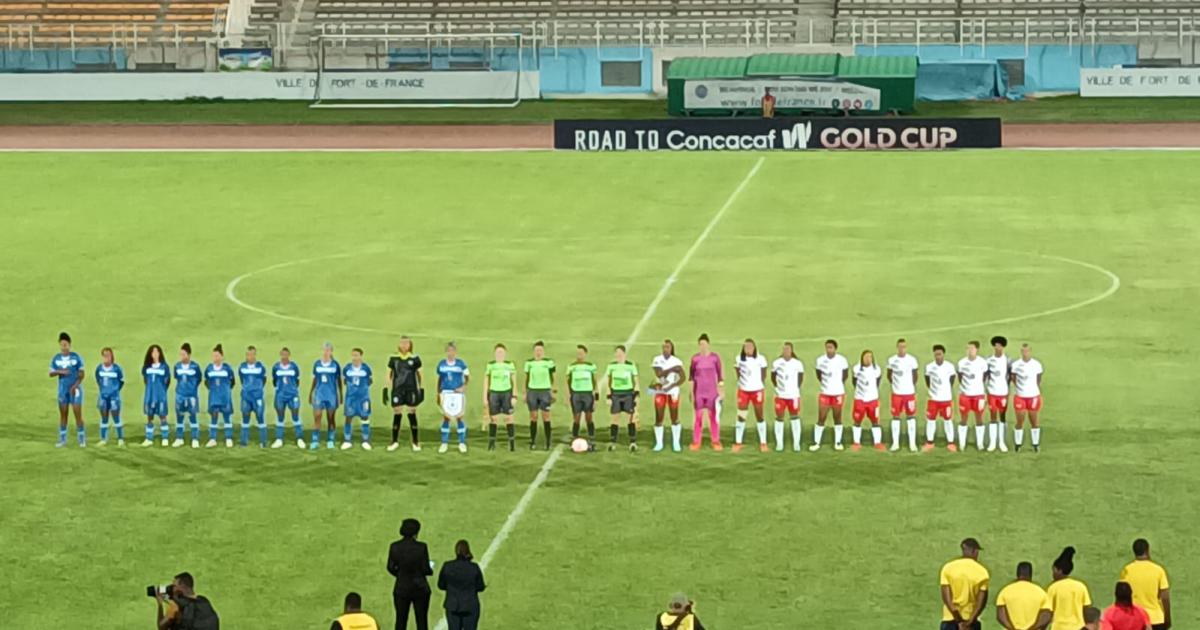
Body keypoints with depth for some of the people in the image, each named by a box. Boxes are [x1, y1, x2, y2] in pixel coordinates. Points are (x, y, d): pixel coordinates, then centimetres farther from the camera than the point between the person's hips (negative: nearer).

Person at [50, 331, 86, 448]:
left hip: (75, 389, -3)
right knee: (63, 414, 6)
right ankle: (62, 439, 14)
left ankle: (82, 439, 3)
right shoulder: (56, 359, 3)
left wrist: (75, 386, -16)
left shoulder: (76, 357, -6)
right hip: (62, 389, 3)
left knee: (78, 414, -5)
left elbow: (81, 374, -5)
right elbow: (51, 373, 5)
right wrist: (60, 372, -15)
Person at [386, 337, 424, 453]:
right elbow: (389, 374, 10)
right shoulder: (393, 358, 4)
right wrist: (386, 389, 6)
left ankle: (416, 443, 8)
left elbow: (419, 374, 6)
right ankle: (395, 442, 14)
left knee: (412, 415, 0)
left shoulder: (414, 358, 1)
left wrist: (422, 390, 3)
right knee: (396, 415, 2)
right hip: (397, 390, 1)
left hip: (411, 391, -1)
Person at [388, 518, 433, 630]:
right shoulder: (421, 547, -12)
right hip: (419, 588, -2)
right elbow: (425, 569, -11)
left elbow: (390, 567, 0)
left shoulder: (395, 547, -5)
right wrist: (431, 570, 13)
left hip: (401, 588, 2)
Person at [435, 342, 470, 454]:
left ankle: (462, 443, 10)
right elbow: (439, 380, 13)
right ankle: (444, 444, 8)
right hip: (445, 393, 1)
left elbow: (468, 378, 4)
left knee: (459, 418, 1)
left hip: (458, 394, -1)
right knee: (446, 418, 1)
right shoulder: (441, 364, 4)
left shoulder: (461, 364, -2)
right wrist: (438, 394, 12)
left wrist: (463, 387, -12)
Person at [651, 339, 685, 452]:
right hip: (660, 392, 0)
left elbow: (682, 378, -8)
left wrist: (670, 386, -20)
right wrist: (672, 369, -22)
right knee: (659, 418, -1)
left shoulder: (676, 361, -2)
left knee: (674, 418, 0)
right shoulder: (657, 360, -2)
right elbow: (659, 374, -17)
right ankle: (658, 443, 9)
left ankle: (676, 443, 10)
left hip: (673, 392, 0)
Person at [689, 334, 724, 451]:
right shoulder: (695, 358, 1)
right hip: (698, 392, 1)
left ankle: (715, 441, 7)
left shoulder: (715, 357, -1)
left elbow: (719, 374, 3)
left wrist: (721, 390, 0)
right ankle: (696, 442, 6)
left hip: (712, 391, -1)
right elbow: (691, 375, 6)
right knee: (698, 416, 2)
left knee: (714, 416, 0)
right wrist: (691, 392, 4)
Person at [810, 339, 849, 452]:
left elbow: (845, 374, 7)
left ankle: (838, 442, 16)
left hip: (838, 393, -1)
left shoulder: (841, 360, -8)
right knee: (821, 418, 0)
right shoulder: (820, 360, -3)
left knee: (837, 418, 7)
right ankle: (816, 443, 6)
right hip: (825, 394, 1)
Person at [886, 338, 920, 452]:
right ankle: (895, 443, 10)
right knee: (895, 417, 4)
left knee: (911, 417, 3)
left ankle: (912, 443, 6)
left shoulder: (912, 360, -4)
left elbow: (915, 375, 8)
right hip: (896, 393, 1)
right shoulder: (892, 360, -1)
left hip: (909, 392, -1)